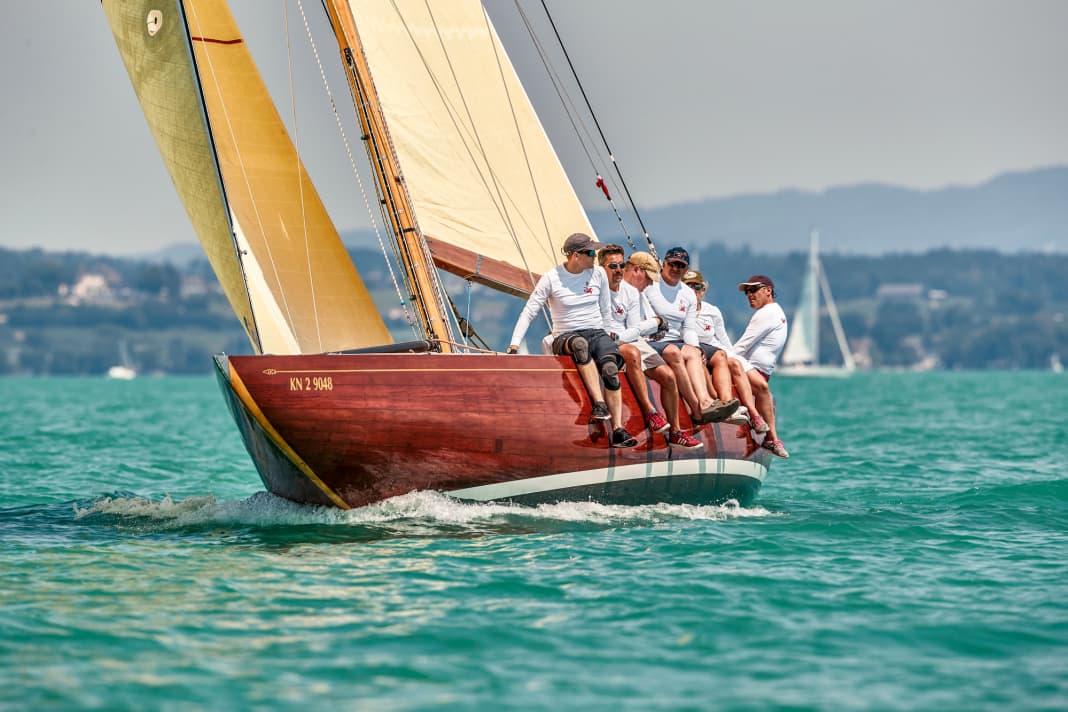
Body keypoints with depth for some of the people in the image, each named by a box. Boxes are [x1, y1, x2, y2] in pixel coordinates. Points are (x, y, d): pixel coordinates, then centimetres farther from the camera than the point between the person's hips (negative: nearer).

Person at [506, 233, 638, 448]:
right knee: (579, 344, -41)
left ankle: (618, 430, -32)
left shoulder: (598, 274, 6)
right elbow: (529, 311, -3)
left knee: (610, 367, -30)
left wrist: (602, 339, 11)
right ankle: (599, 404, -43)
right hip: (565, 337, -3)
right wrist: (514, 345, -11)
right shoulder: (551, 278, -3)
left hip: (596, 333, 3)